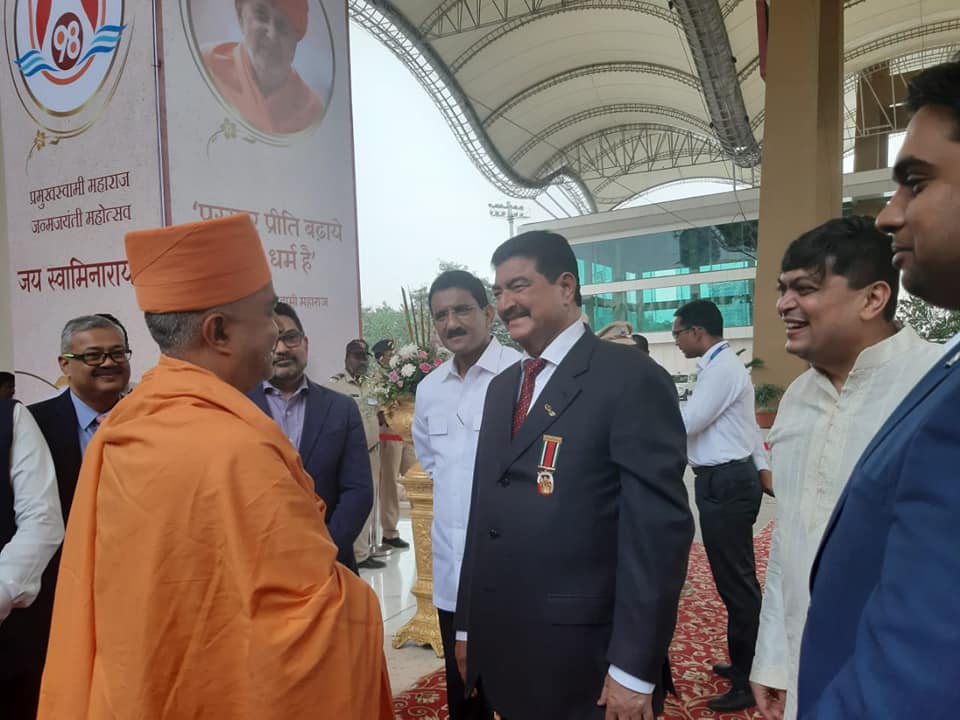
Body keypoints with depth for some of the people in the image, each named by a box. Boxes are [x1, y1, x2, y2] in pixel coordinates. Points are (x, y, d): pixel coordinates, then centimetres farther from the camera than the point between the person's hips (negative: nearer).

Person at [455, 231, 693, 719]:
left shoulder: (631, 378, -13)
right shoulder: (502, 386, 10)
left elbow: (659, 528, -17)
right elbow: (486, 513, 12)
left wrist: (633, 669, -17)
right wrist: (468, 625, 13)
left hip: (586, 662, -6)